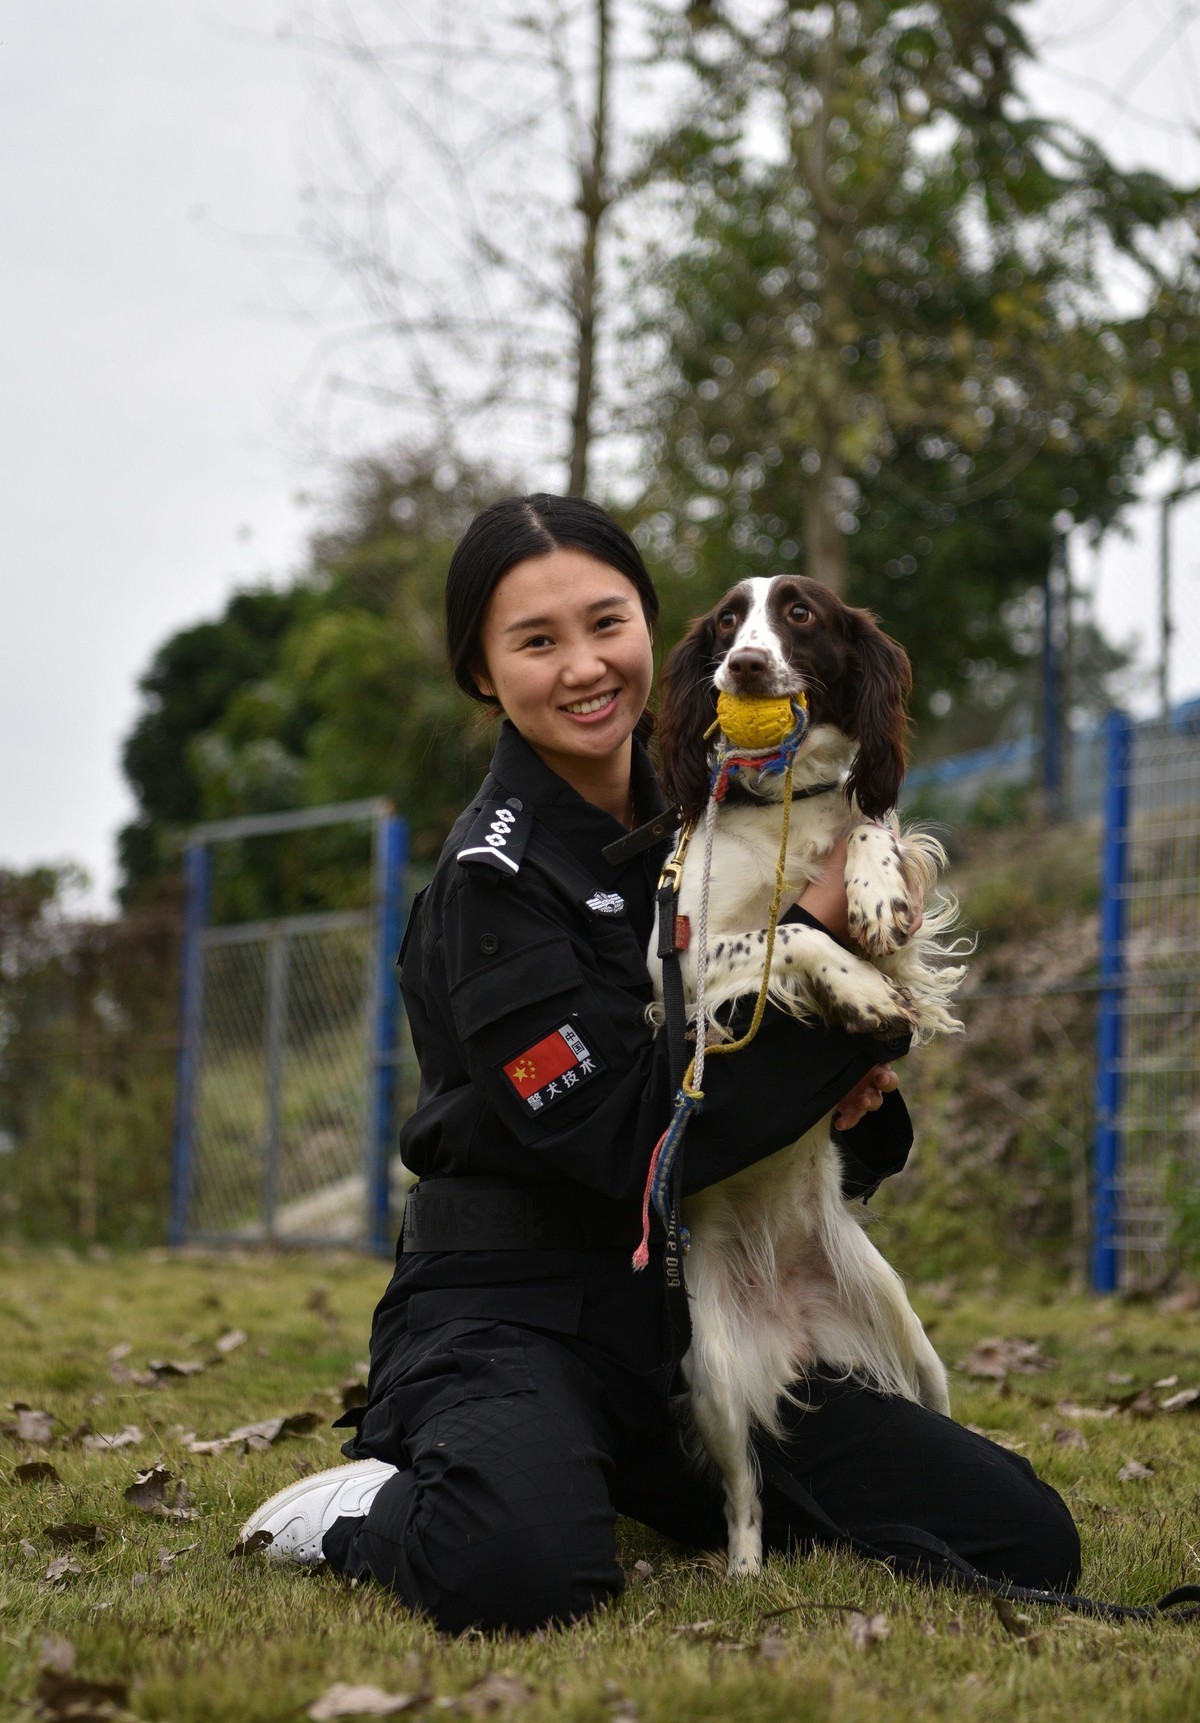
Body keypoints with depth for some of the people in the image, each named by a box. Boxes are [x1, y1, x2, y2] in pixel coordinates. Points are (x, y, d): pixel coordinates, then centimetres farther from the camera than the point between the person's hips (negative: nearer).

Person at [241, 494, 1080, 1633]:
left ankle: (665, 1494, 15)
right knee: (516, 1574, -39)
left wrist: (856, 1097, -6)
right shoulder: (494, 877, -12)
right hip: (516, 1313, -7)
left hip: (700, 1322, 7)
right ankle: (368, 1513, -3)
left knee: (1028, 1541, -6)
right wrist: (819, 939, -17)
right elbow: (633, 1133, -21)